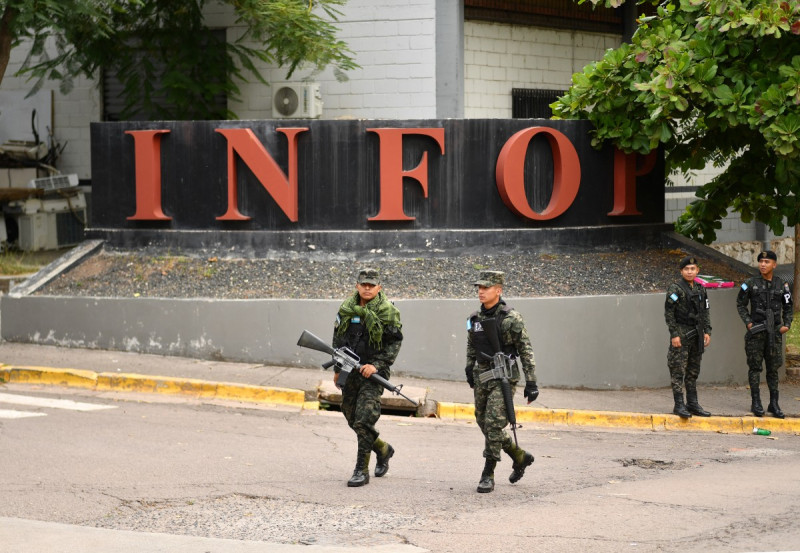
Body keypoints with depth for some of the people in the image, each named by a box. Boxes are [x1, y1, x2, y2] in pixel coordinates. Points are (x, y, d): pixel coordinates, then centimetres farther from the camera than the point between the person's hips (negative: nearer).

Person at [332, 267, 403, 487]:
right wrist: (337, 368, 12)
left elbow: (395, 343, -7)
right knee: (352, 419, 11)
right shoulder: (347, 308, 7)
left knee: (364, 421, -13)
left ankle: (362, 471, -7)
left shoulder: (387, 311, -7)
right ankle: (383, 450, 34)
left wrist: (376, 365, -17)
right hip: (350, 369, 6)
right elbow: (338, 339, 15)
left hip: (373, 372, -6)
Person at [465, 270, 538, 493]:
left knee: (494, 423, -14)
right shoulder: (475, 318, 7)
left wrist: (531, 383, -13)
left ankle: (488, 475, -7)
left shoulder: (511, 319, -12)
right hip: (481, 378, 7)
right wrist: (469, 369, 20)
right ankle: (520, 457, 30)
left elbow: (526, 351, -10)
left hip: (503, 378, -7)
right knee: (484, 424, 11)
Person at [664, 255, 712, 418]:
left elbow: (705, 311, 17)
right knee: (678, 371, -7)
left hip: (696, 335, 7)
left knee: (693, 371, 10)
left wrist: (707, 331, 8)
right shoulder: (675, 288, -8)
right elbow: (669, 312, -11)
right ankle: (679, 405, -6)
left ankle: (692, 403, 15)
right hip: (681, 333, -7)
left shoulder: (700, 289, 12)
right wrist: (674, 334, -15)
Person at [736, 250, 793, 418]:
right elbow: (740, 304, 4)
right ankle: (756, 403, 4)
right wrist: (748, 322, -7)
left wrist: (787, 324, 0)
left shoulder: (782, 284, 5)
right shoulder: (750, 283, -1)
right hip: (756, 330, -2)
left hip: (775, 331, 2)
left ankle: (774, 404, 11)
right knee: (755, 366, -1)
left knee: (773, 368, 6)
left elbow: (787, 307, 13)